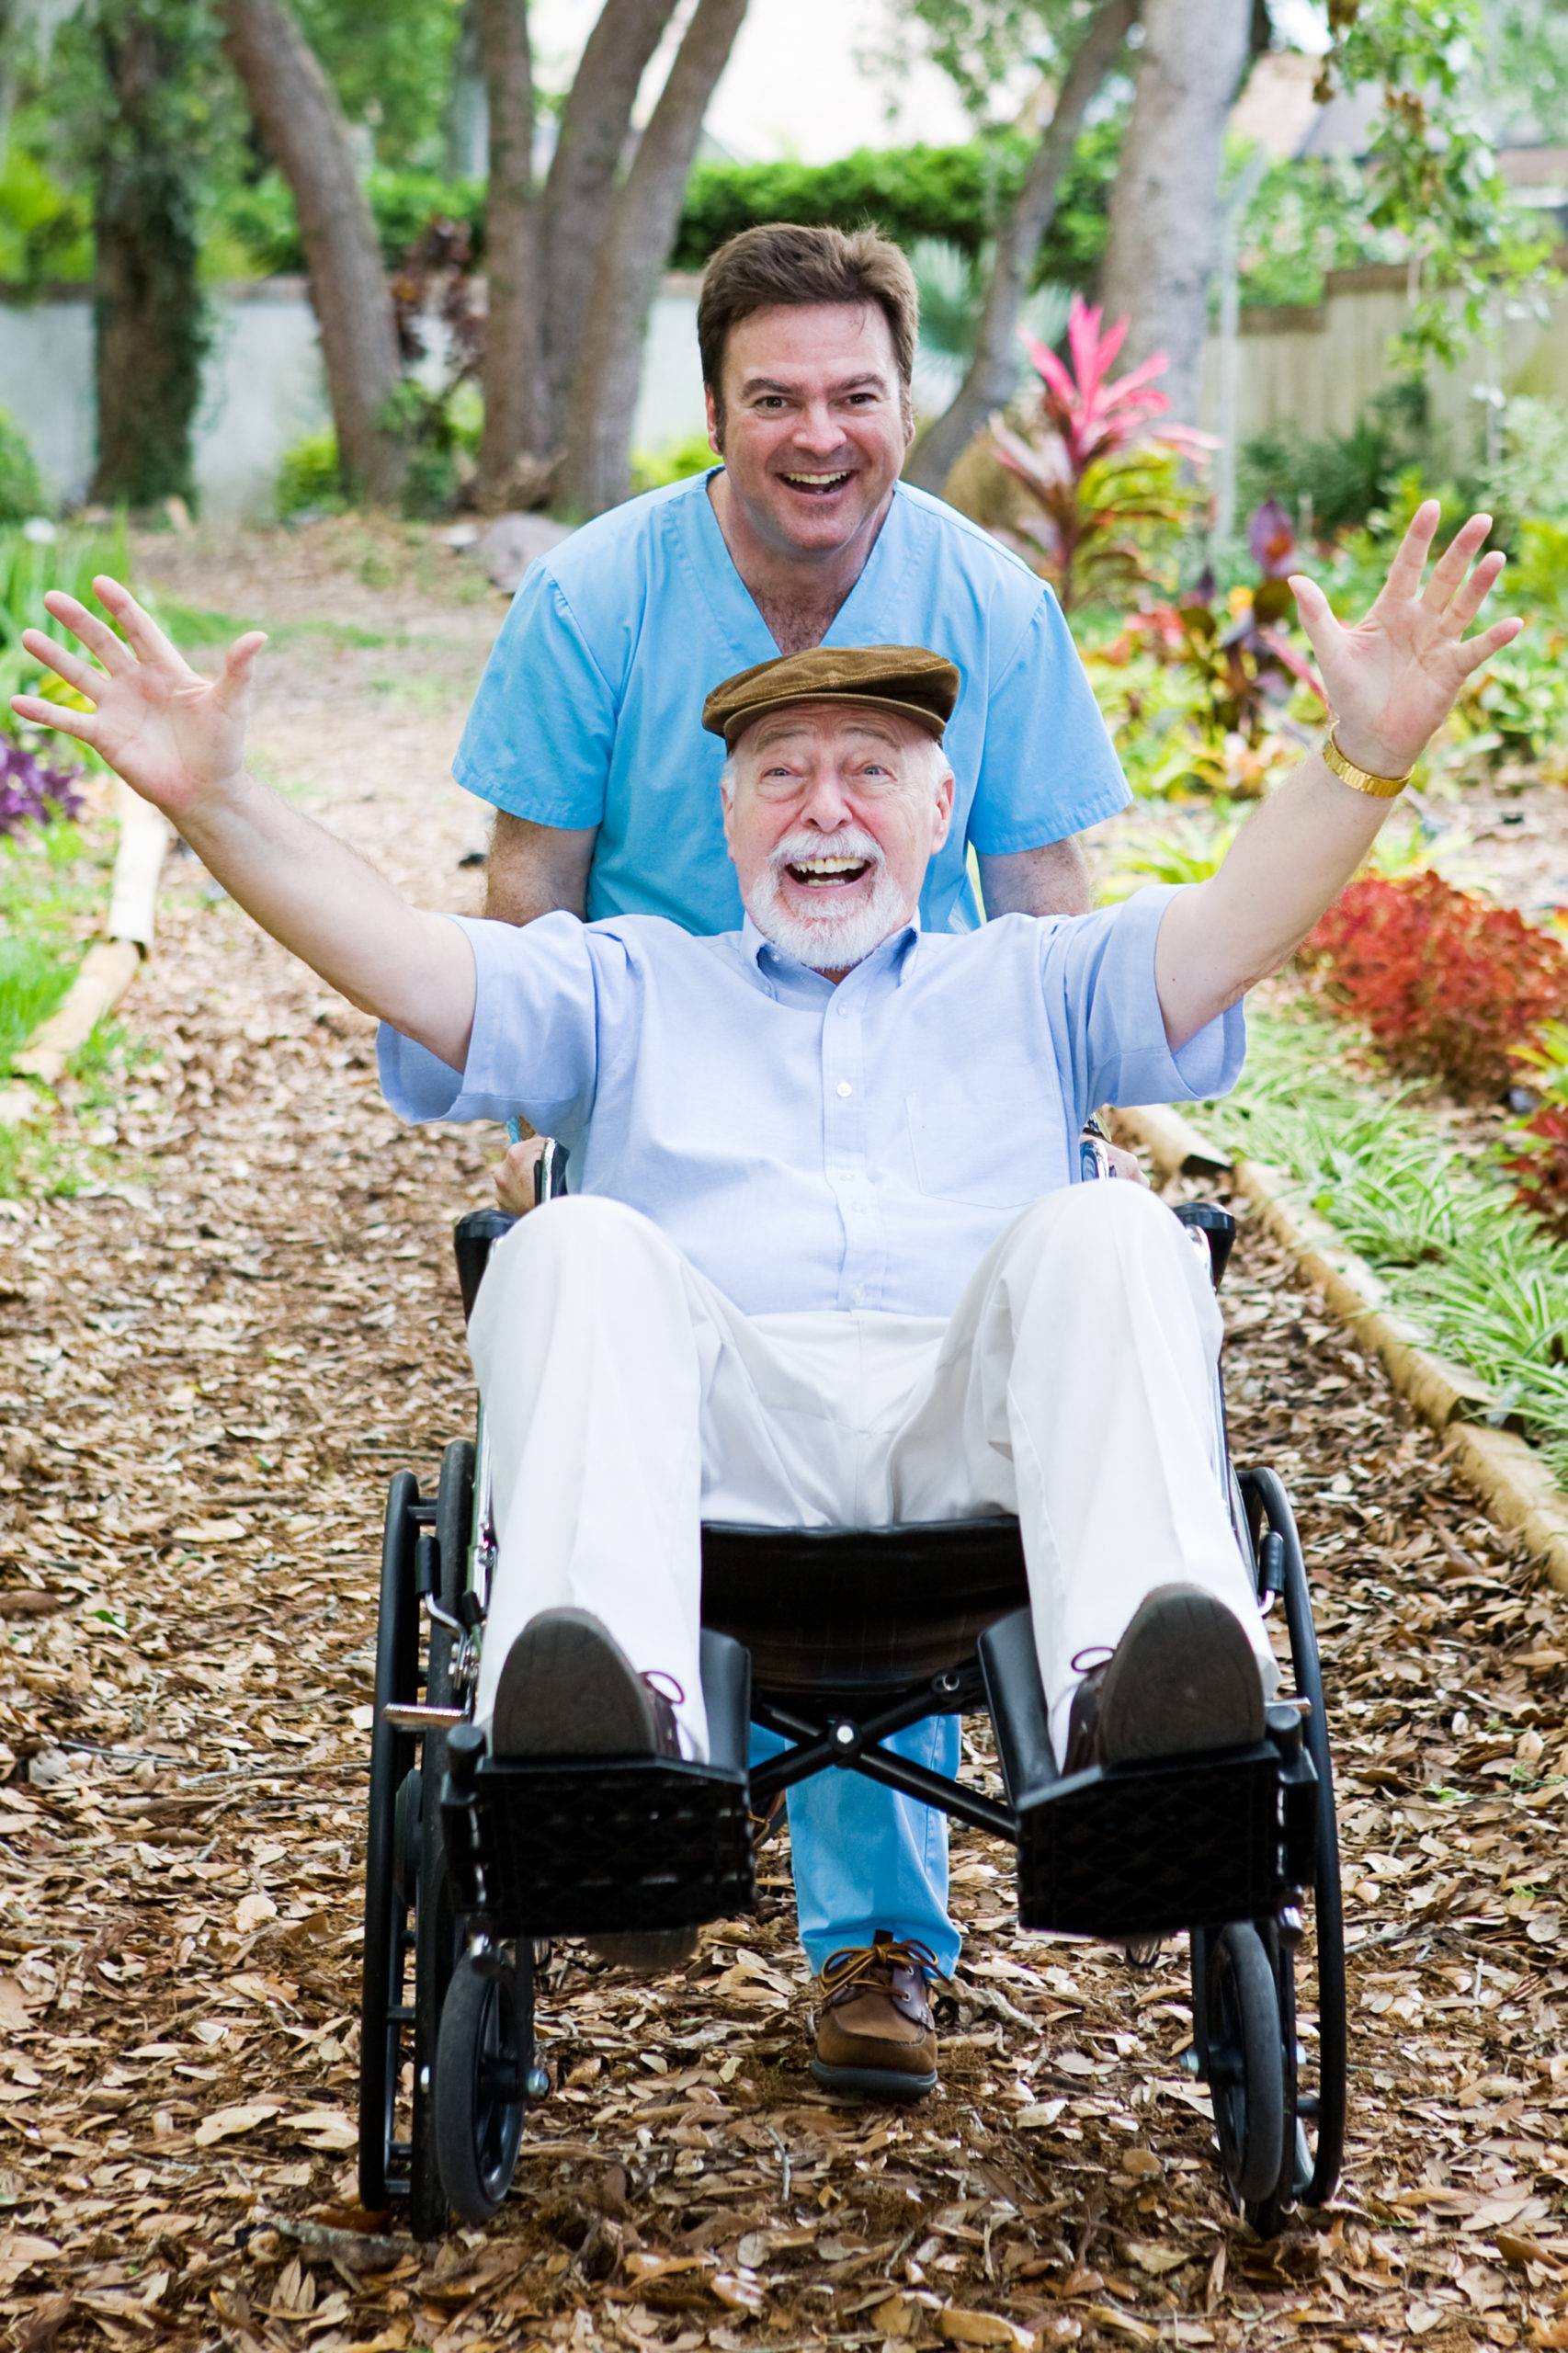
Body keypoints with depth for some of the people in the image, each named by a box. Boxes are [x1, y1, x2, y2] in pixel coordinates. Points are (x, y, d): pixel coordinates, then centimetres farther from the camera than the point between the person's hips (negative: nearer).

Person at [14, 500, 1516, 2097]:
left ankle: (1127, 1704, -54)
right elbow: (409, 961, 14)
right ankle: (622, 1722, -55)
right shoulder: (628, 988, 31)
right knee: (579, 1251, -31)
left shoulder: (1030, 988, 31)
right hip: (716, 1445, 0)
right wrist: (214, 802, -3)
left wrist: (1364, 757, -8)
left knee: (1107, 1238, -30)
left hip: (979, 1427, 1)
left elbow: (1234, 925, 12)